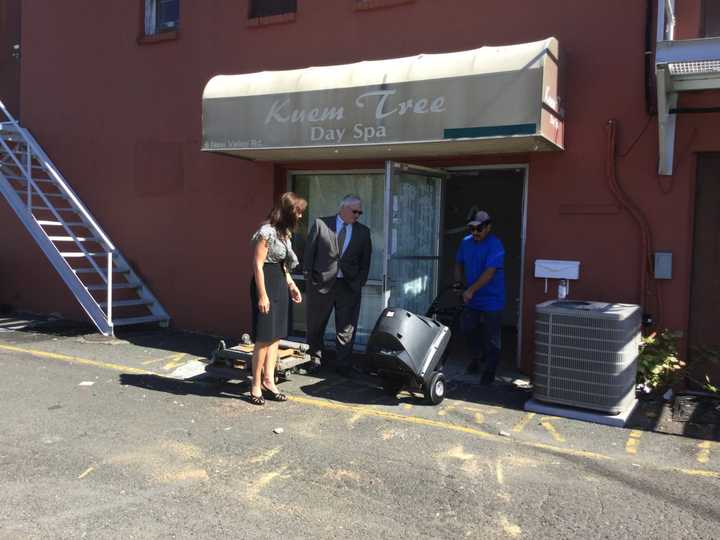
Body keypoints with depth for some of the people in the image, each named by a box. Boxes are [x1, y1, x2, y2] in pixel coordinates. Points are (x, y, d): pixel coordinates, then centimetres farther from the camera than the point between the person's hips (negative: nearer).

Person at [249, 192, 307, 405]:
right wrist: (262, 295, -19)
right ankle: (256, 386, 5)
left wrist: (292, 285, 17)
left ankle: (268, 380, 15)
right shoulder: (267, 231, -15)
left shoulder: (284, 232, 12)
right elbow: (258, 264, -16)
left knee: (275, 336, 9)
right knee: (264, 338, -4)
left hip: (280, 285, 9)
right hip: (266, 284, -9)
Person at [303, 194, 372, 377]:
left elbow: (365, 260, 8)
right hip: (321, 283, -1)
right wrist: (309, 277, -5)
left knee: (346, 328, 2)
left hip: (349, 286, 1)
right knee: (315, 326, 12)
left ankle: (343, 365, 13)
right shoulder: (320, 224, -1)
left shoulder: (363, 232, 6)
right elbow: (309, 252, -1)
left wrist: (359, 283, -1)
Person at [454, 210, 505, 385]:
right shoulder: (466, 242, 4)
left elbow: (489, 273, -25)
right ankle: (477, 356, 38)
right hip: (471, 298, 6)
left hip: (491, 300, -6)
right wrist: (458, 283, 3)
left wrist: (471, 290, -27)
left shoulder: (495, 245, -18)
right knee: (467, 328, 13)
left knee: (491, 338, 2)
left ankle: (489, 373, 15)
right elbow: (459, 264, 18)